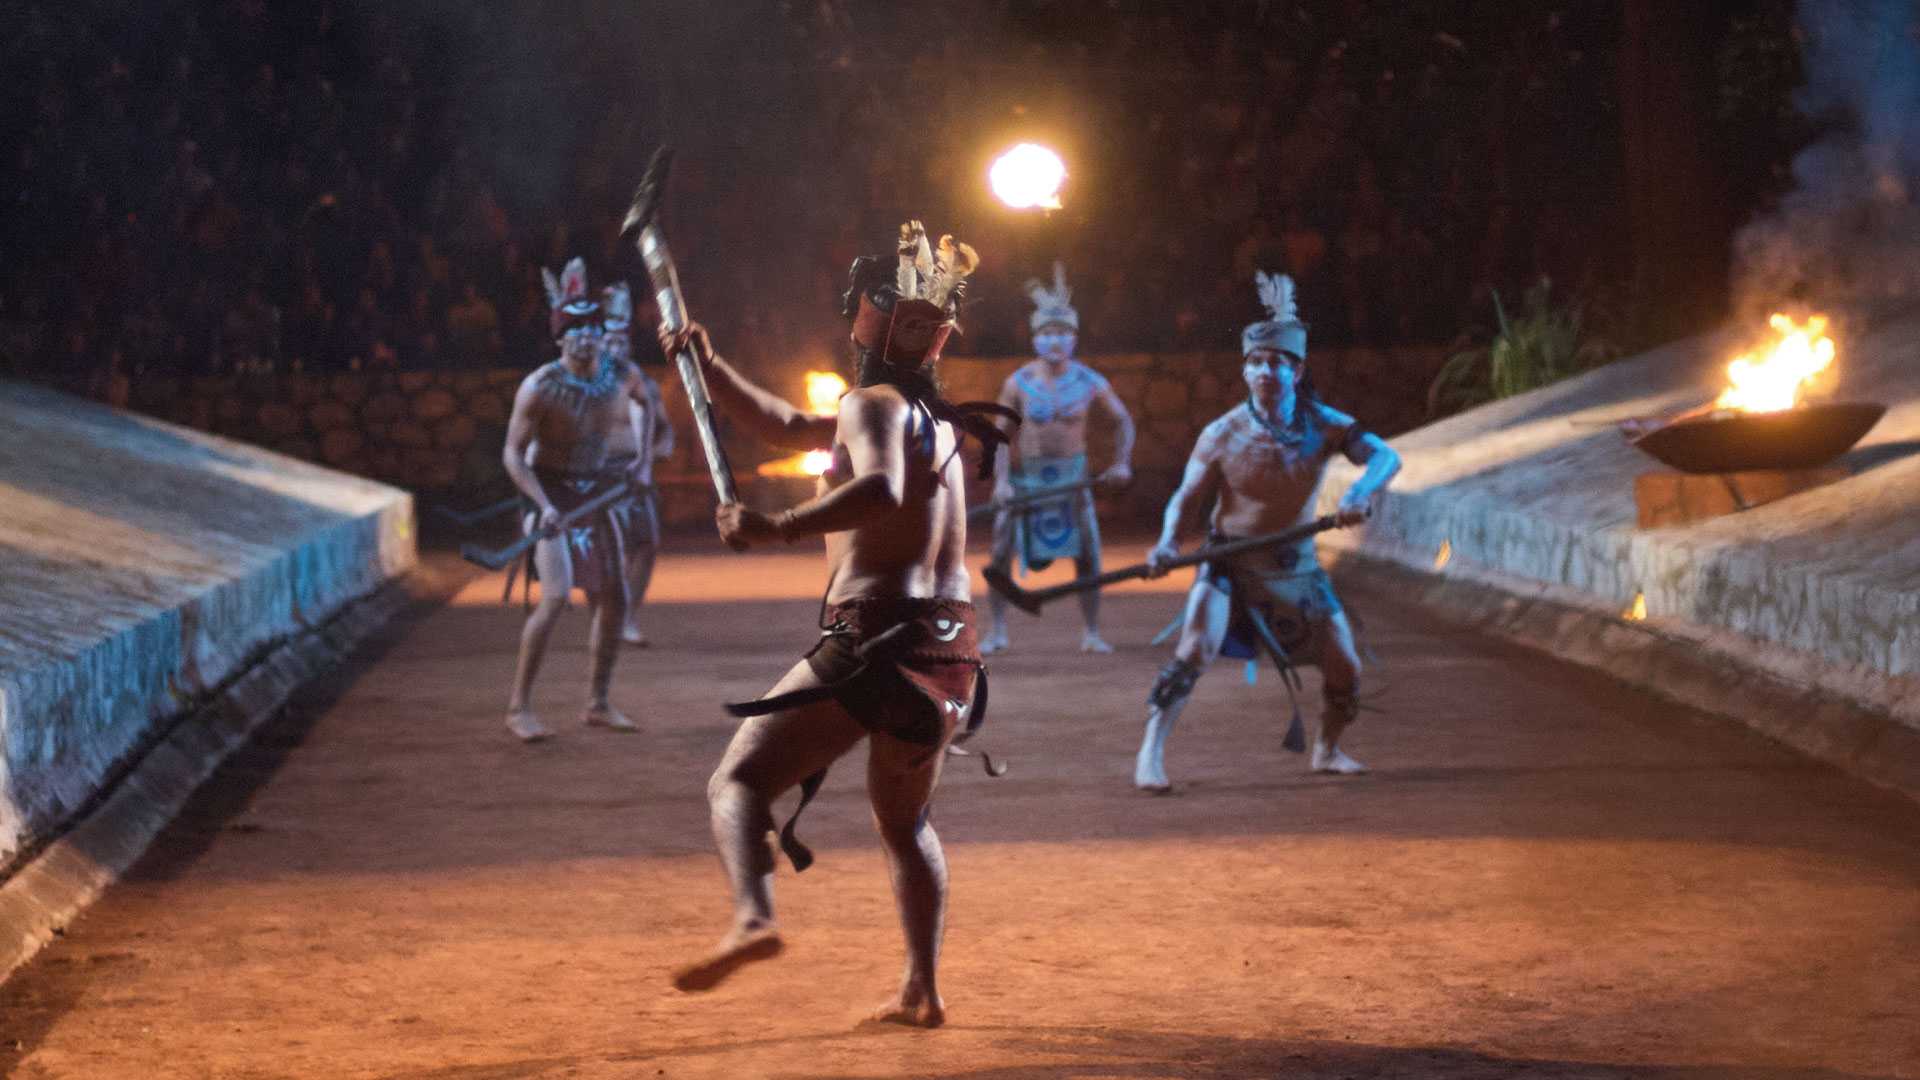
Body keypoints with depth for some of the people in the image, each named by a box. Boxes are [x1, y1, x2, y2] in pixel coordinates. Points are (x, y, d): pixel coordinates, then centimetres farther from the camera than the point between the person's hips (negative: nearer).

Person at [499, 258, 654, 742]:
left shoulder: (622, 374, -6)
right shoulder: (540, 388, -21)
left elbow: (644, 402, 18)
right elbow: (513, 453, -19)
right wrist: (543, 505, -31)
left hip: (596, 491, 6)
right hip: (549, 490, -6)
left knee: (614, 598, 5)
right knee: (556, 596, -20)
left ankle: (597, 704, 18)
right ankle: (518, 706, -14)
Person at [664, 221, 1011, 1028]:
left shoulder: (874, 405, -7)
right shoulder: (932, 417, 22)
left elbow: (880, 489, -31)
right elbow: (785, 427, 33)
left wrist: (776, 528, -31)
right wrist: (709, 368, 28)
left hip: (874, 642, -8)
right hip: (948, 652, 9)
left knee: (739, 782, -6)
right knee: (904, 822, 25)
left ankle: (752, 918, -31)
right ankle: (922, 991, 19)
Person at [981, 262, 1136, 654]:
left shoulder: (1090, 383, -6)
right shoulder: (1019, 382, -8)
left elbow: (1122, 420, 7)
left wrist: (1122, 463, -5)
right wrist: (1002, 479, -15)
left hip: (1071, 474, 0)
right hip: (1026, 473, 0)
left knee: (1087, 552, -5)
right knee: (1001, 551, -6)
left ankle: (1092, 632, 6)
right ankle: (996, 630, 5)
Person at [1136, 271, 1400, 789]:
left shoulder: (1322, 425, -8)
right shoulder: (1222, 435, -13)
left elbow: (1384, 455, -18)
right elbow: (1188, 498, -6)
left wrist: (1360, 493, -39)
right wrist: (1169, 543, -25)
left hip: (1297, 566, 3)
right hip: (1231, 565, -3)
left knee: (1344, 669, 5)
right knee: (1194, 653, -24)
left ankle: (1327, 750, 32)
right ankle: (1150, 755, -19)